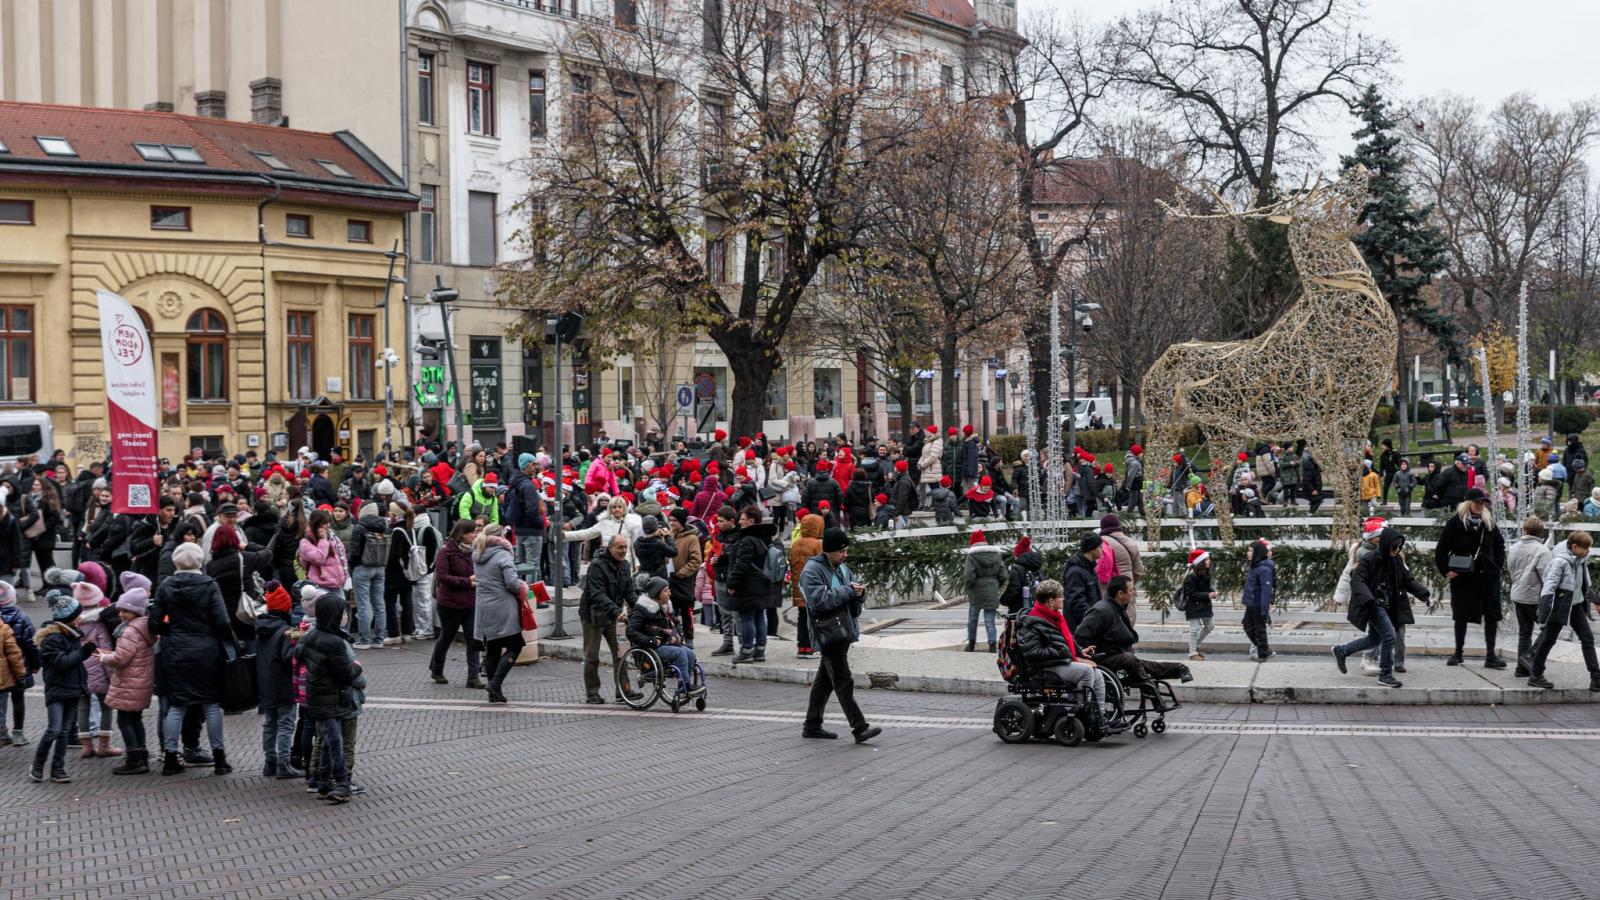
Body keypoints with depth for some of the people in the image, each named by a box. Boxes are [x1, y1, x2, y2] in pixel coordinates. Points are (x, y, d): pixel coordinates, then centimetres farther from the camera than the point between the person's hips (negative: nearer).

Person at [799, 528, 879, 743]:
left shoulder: (842, 568, 16)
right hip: (828, 634, -9)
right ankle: (860, 729, -12)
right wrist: (848, 591, -19)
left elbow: (857, 589, 19)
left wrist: (860, 591, -6)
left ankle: (812, 725, 22)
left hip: (843, 632, 9)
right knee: (844, 682, -9)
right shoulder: (812, 570, -11)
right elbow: (818, 599, -22)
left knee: (825, 679, 14)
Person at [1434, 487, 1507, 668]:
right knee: (1461, 615, 7)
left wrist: (1498, 566, 10)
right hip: (1462, 577, -3)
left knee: (1491, 615, 0)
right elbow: (1441, 548, -3)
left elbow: (1499, 545, 20)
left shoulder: (1489, 522, 7)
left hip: (1488, 577, 3)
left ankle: (1490, 655, 4)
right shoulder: (1455, 523, -6)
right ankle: (1457, 653, 18)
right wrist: (1446, 570, -8)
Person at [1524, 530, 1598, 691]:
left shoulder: (1581, 560, 5)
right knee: (1548, 640, 2)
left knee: (1587, 638, 2)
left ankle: (1596, 678, 3)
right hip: (1560, 605, -8)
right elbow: (1550, 583, -25)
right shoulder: (1560, 561, -19)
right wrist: (1545, 604, -34)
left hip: (1576, 605, 8)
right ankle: (1535, 676, 14)